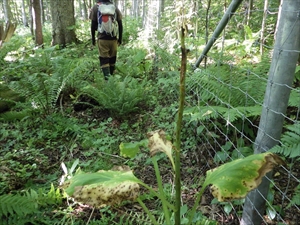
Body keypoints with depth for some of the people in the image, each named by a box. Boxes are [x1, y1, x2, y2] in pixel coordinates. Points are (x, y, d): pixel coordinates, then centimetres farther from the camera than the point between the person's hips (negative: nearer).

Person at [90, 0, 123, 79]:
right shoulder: (115, 8, 5)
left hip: (102, 38, -2)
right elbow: (120, 25, 4)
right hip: (113, 38, 2)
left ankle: (107, 78, -10)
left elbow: (93, 25, 0)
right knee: (112, 58, 14)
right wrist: (120, 38, 12)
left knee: (104, 59, 1)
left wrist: (93, 38, 10)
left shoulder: (95, 8, 0)